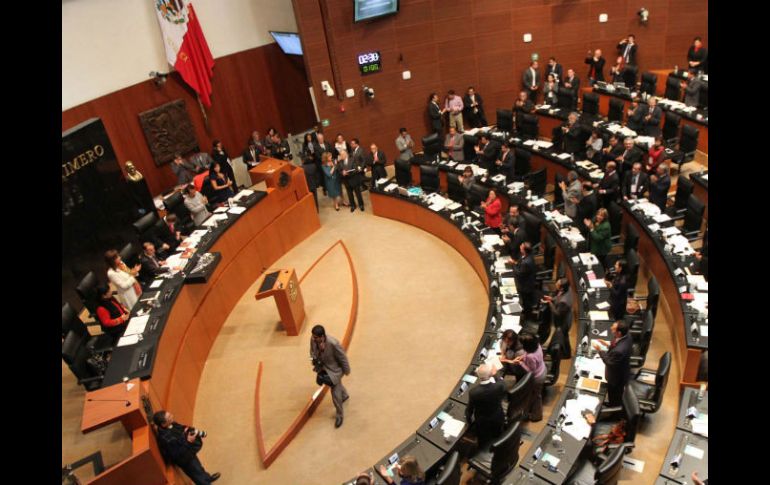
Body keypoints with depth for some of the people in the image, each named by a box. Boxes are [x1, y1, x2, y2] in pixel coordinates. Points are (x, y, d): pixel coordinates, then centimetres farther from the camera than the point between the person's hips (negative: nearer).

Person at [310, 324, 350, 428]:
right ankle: (344, 395, 63)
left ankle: (339, 415, 29)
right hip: (323, 367, 6)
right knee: (337, 384, 32)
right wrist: (315, 360, -16)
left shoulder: (333, 344, -39)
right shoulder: (313, 339, -23)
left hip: (334, 369, -6)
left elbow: (343, 358, -23)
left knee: (335, 393, 3)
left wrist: (347, 371, -10)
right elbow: (312, 351, 1)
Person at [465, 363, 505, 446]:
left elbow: (469, 408, -17)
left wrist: (468, 419, 5)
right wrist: (495, 375, -1)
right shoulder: (499, 385, -34)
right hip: (498, 419, 2)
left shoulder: (473, 392, -36)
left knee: (484, 444, 24)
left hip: (482, 423, -2)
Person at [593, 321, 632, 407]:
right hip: (621, 372, 8)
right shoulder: (626, 336, -21)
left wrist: (599, 350, -20)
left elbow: (609, 362, -27)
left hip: (616, 377, -8)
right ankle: (616, 406, 61)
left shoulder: (619, 350, -46)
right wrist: (607, 343, -5)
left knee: (614, 398, 24)